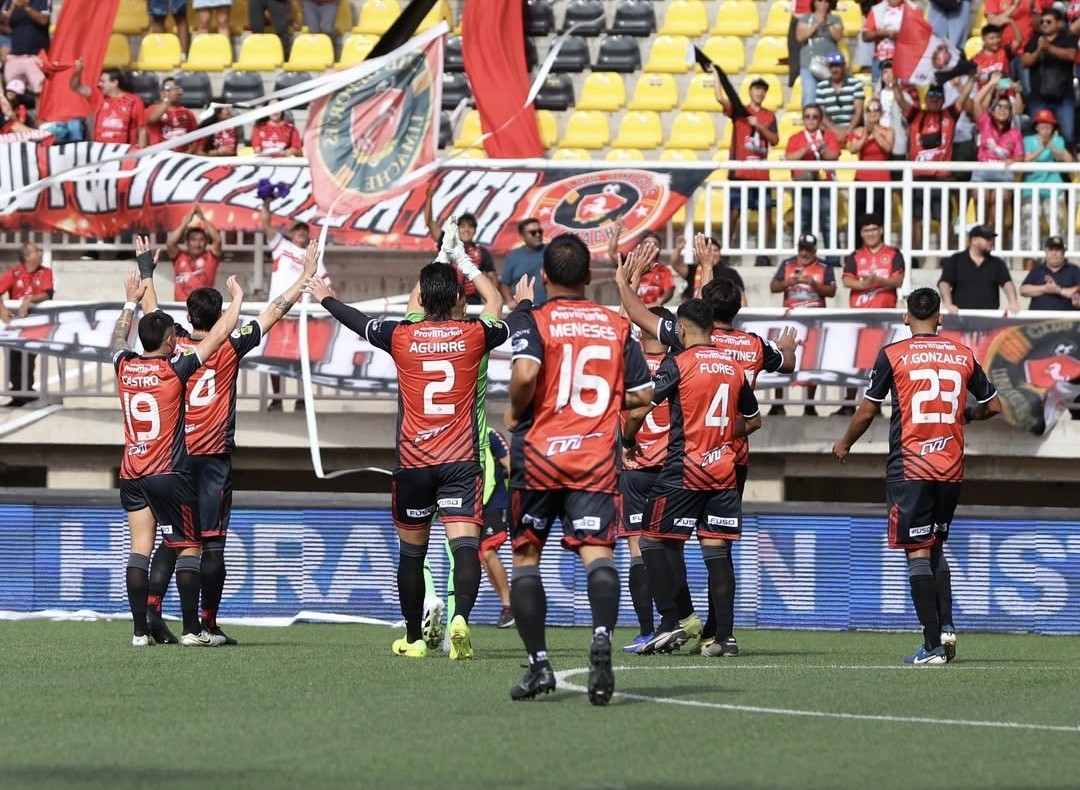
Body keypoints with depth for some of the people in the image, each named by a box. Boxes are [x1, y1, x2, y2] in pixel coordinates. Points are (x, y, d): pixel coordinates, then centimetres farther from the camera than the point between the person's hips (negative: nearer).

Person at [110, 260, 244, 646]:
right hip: (169, 473, -5)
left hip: (131, 474, 5)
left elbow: (118, 338, 27)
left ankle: (140, 630, -3)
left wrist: (131, 302, 38)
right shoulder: (174, 370, -11)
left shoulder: (125, 367, 3)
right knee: (188, 547, 2)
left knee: (140, 547, 2)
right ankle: (192, 629, -1)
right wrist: (237, 299, 6)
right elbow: (218, 336, -6)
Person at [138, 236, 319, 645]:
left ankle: (152, 606, -9)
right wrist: (306, 277, 8)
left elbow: (151, 309, 19)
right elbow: (274, 312, 0)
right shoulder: (229, 349, -4)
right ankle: (209, 623, -2)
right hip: (213, 458, -3)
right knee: (212, 542, -1)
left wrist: (146, 268, 33)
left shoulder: (174, 345, 2)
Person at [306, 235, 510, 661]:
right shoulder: (472, 335, -1)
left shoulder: (402, 336, 0)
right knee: (465, 543, -13)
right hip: (461, 462, -1)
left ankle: (414, 637, 25)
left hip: (412, 464, 1)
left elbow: (358, 321, 20)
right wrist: (468, 266, 35)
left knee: (412, 550, 16)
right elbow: (497, 307, 22)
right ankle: (461, 617, -37)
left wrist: (324, 297, 39)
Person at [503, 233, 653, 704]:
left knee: (526, 555, 13)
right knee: (596, 551, -10)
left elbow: (525, 372, -20)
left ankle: (538, 662, 11)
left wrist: (515, 413, -2)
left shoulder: (533, 321, -1)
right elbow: (642, 394, 9)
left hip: (538, 454, -1)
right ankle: (602, 635, -38)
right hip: (596, 459, 1)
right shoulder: (616, 325, 10)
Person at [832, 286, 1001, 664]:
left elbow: (868, 410, 3)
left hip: (909, 468, -4)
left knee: (918, 551, -3)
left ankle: (932, 644, -9)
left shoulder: (893, 355, -3)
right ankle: (946, 626, 3)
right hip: (951, 470, 4)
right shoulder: (963, 355, 6)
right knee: (936, 547, 20)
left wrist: (844, 444, 20)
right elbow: (992, 405, 15)